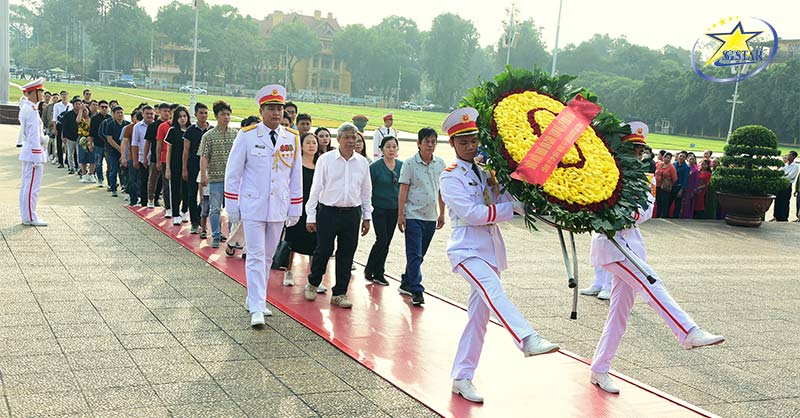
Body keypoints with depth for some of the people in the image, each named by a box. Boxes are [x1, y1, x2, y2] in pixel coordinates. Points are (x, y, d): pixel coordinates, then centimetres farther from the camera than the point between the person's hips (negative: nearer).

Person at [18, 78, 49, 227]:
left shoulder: (25, 107, 10)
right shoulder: (32, 110, -19)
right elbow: (34, 136, -21)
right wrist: (37, 158, -21)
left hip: (27, 152, 11)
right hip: (34, 152, -11)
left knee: (26, 185, 14)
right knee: (32, 187, -5)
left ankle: (26, 215, 22)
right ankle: (30, 218, 0)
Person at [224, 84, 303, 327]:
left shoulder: (293, 139, 4)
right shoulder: (247, 136, -5)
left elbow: (296, 176, 10)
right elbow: (233, 172, 0)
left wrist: (295, 209, 8)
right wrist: (232, 207, -2)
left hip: (279, 210, 4)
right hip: (253, 207, -4)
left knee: (268, 257, 13)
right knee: (256, 257, -6)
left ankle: (254, 300, 27)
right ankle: (256, 309, -5)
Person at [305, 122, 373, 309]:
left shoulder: (362, 162, 7)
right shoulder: (325, 159, -2)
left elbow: (366, 192, 14)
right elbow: (316, 188, -1)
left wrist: (367, 217, 12)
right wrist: (311, 216, -3)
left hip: (352, 213, 3)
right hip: (328, 211, -3)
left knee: (346, 254, 6)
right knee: (323, 250, 2)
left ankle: (339, 293, 17)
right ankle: (313, 283, 28)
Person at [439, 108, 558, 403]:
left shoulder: (486, 172, 14)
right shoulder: (450, 177, -4)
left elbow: (505, 201, 6)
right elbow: (472, 213, -15)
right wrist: (513, 209, -16)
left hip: (491, 250, 7)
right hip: (466, 249, -6)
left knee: (479, 315, 6)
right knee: (494, 291, -32)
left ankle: (462, 378, 13)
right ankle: (528, 340, -52)